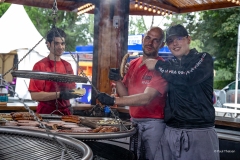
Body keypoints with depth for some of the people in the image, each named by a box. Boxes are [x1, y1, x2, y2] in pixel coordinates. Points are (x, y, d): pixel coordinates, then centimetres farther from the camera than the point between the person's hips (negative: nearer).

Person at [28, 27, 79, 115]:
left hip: (65, 113, 5)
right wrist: (59, 95, -19)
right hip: (46, 113, -4)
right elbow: (34, 95, -14)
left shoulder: (67, 66, 9)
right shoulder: (40, 66, -7)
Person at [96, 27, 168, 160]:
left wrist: (113, 101, -30)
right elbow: (125, 94, 8)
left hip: (153, 124, -6)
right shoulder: (133, 63, 7)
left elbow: (146, 98, -25)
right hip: (134, 121, 6)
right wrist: (117, 80, -11)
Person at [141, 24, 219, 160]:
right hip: (171, 132, 5)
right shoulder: (170, 65, 15)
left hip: (200, 132, -5)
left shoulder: (203, 59, -1)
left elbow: (187, 77, -19)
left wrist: (158, 65, -9)